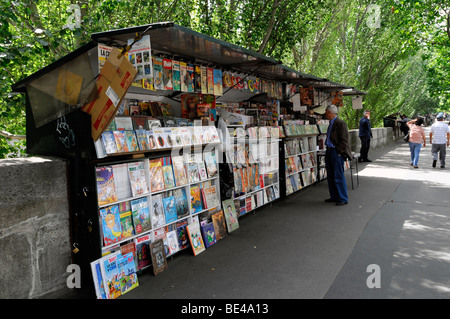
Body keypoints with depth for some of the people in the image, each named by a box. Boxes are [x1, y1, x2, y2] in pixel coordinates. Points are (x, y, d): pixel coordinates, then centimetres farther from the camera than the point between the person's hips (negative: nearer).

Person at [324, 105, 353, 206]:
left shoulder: (340, 123, -14)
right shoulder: (331, 123, 15)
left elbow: (344, 140, -15)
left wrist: (339, 153, -15)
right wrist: (328, 151, 17)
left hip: (337, 153, -10)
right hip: (329, 152, 10)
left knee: (338, 176, -5)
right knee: (330, 176, 13)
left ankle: (343, 199, 5)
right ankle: (334, 197, 24)